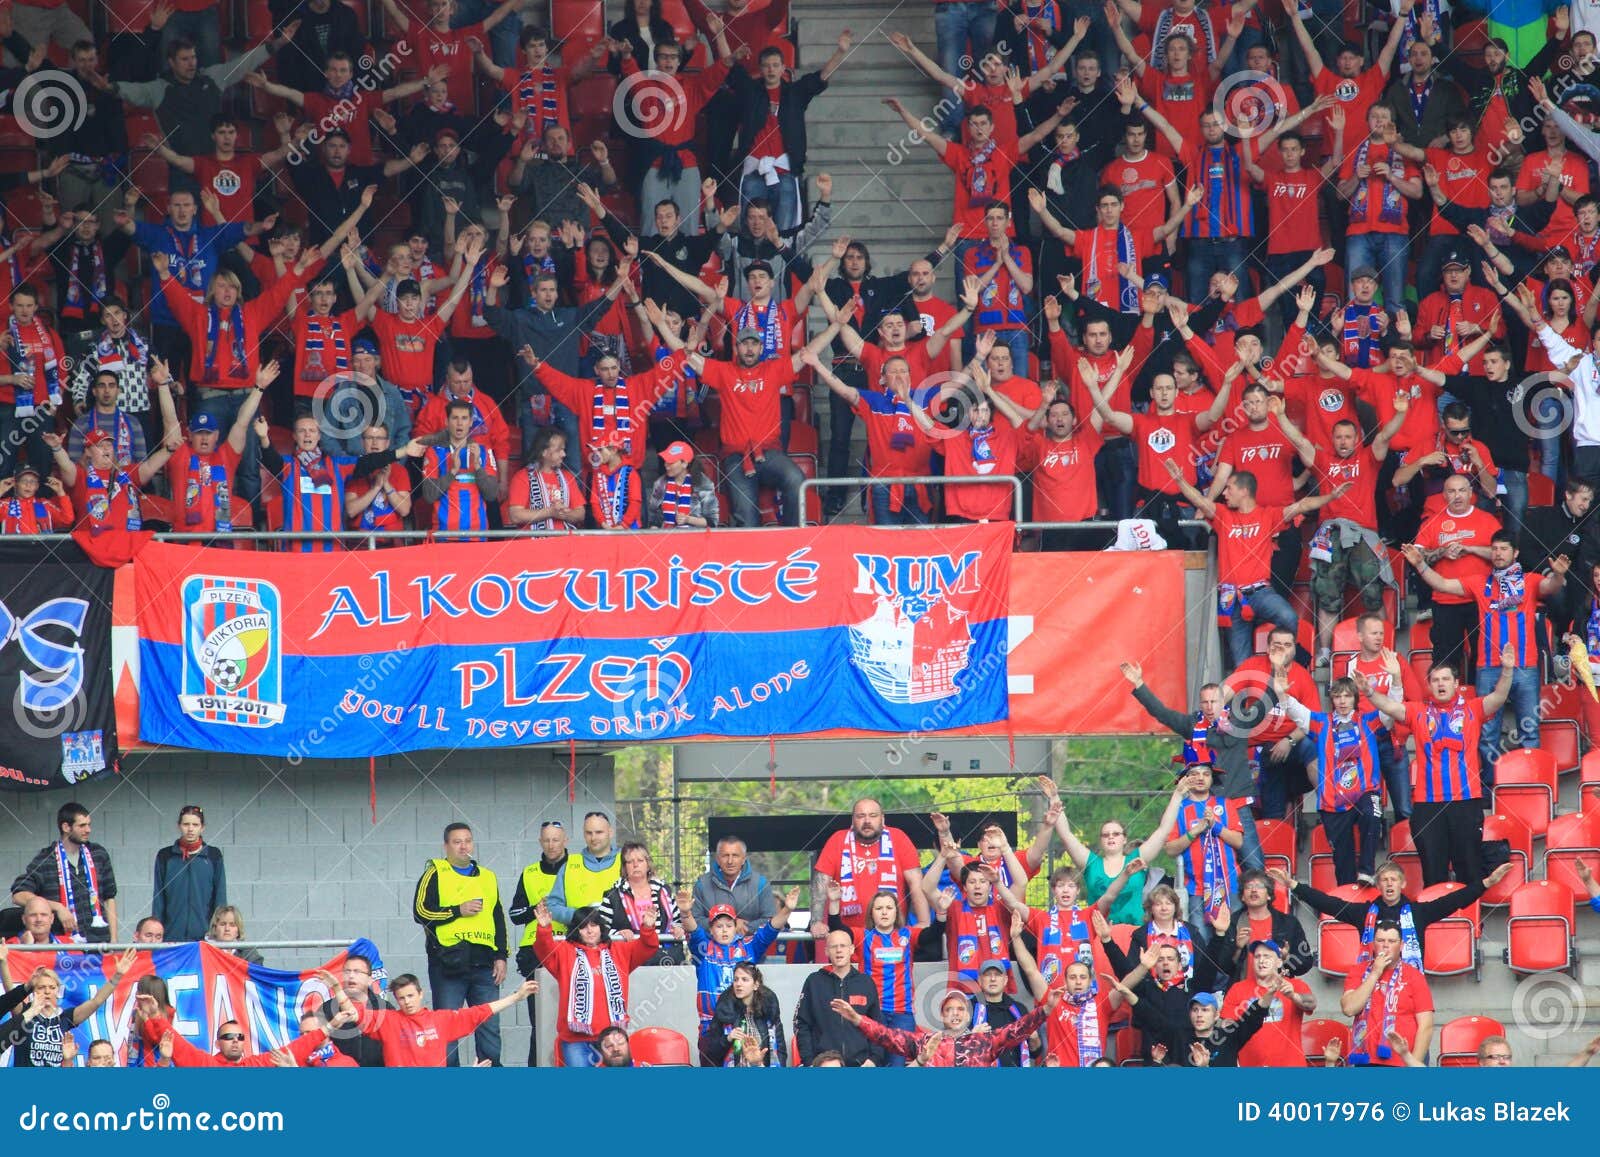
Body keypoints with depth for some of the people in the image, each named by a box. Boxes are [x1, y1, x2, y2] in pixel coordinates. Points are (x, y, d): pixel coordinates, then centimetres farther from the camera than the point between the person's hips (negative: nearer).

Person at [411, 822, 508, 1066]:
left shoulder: (487, 878, 18)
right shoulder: (435, 874, 4)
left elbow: (499, 920, 19)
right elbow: (421, 912, -7)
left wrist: (501, 957, 9)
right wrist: (458, 911, -13)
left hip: (483, 964, 4)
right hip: (448, 962, -4)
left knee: (489, 1026, 2)